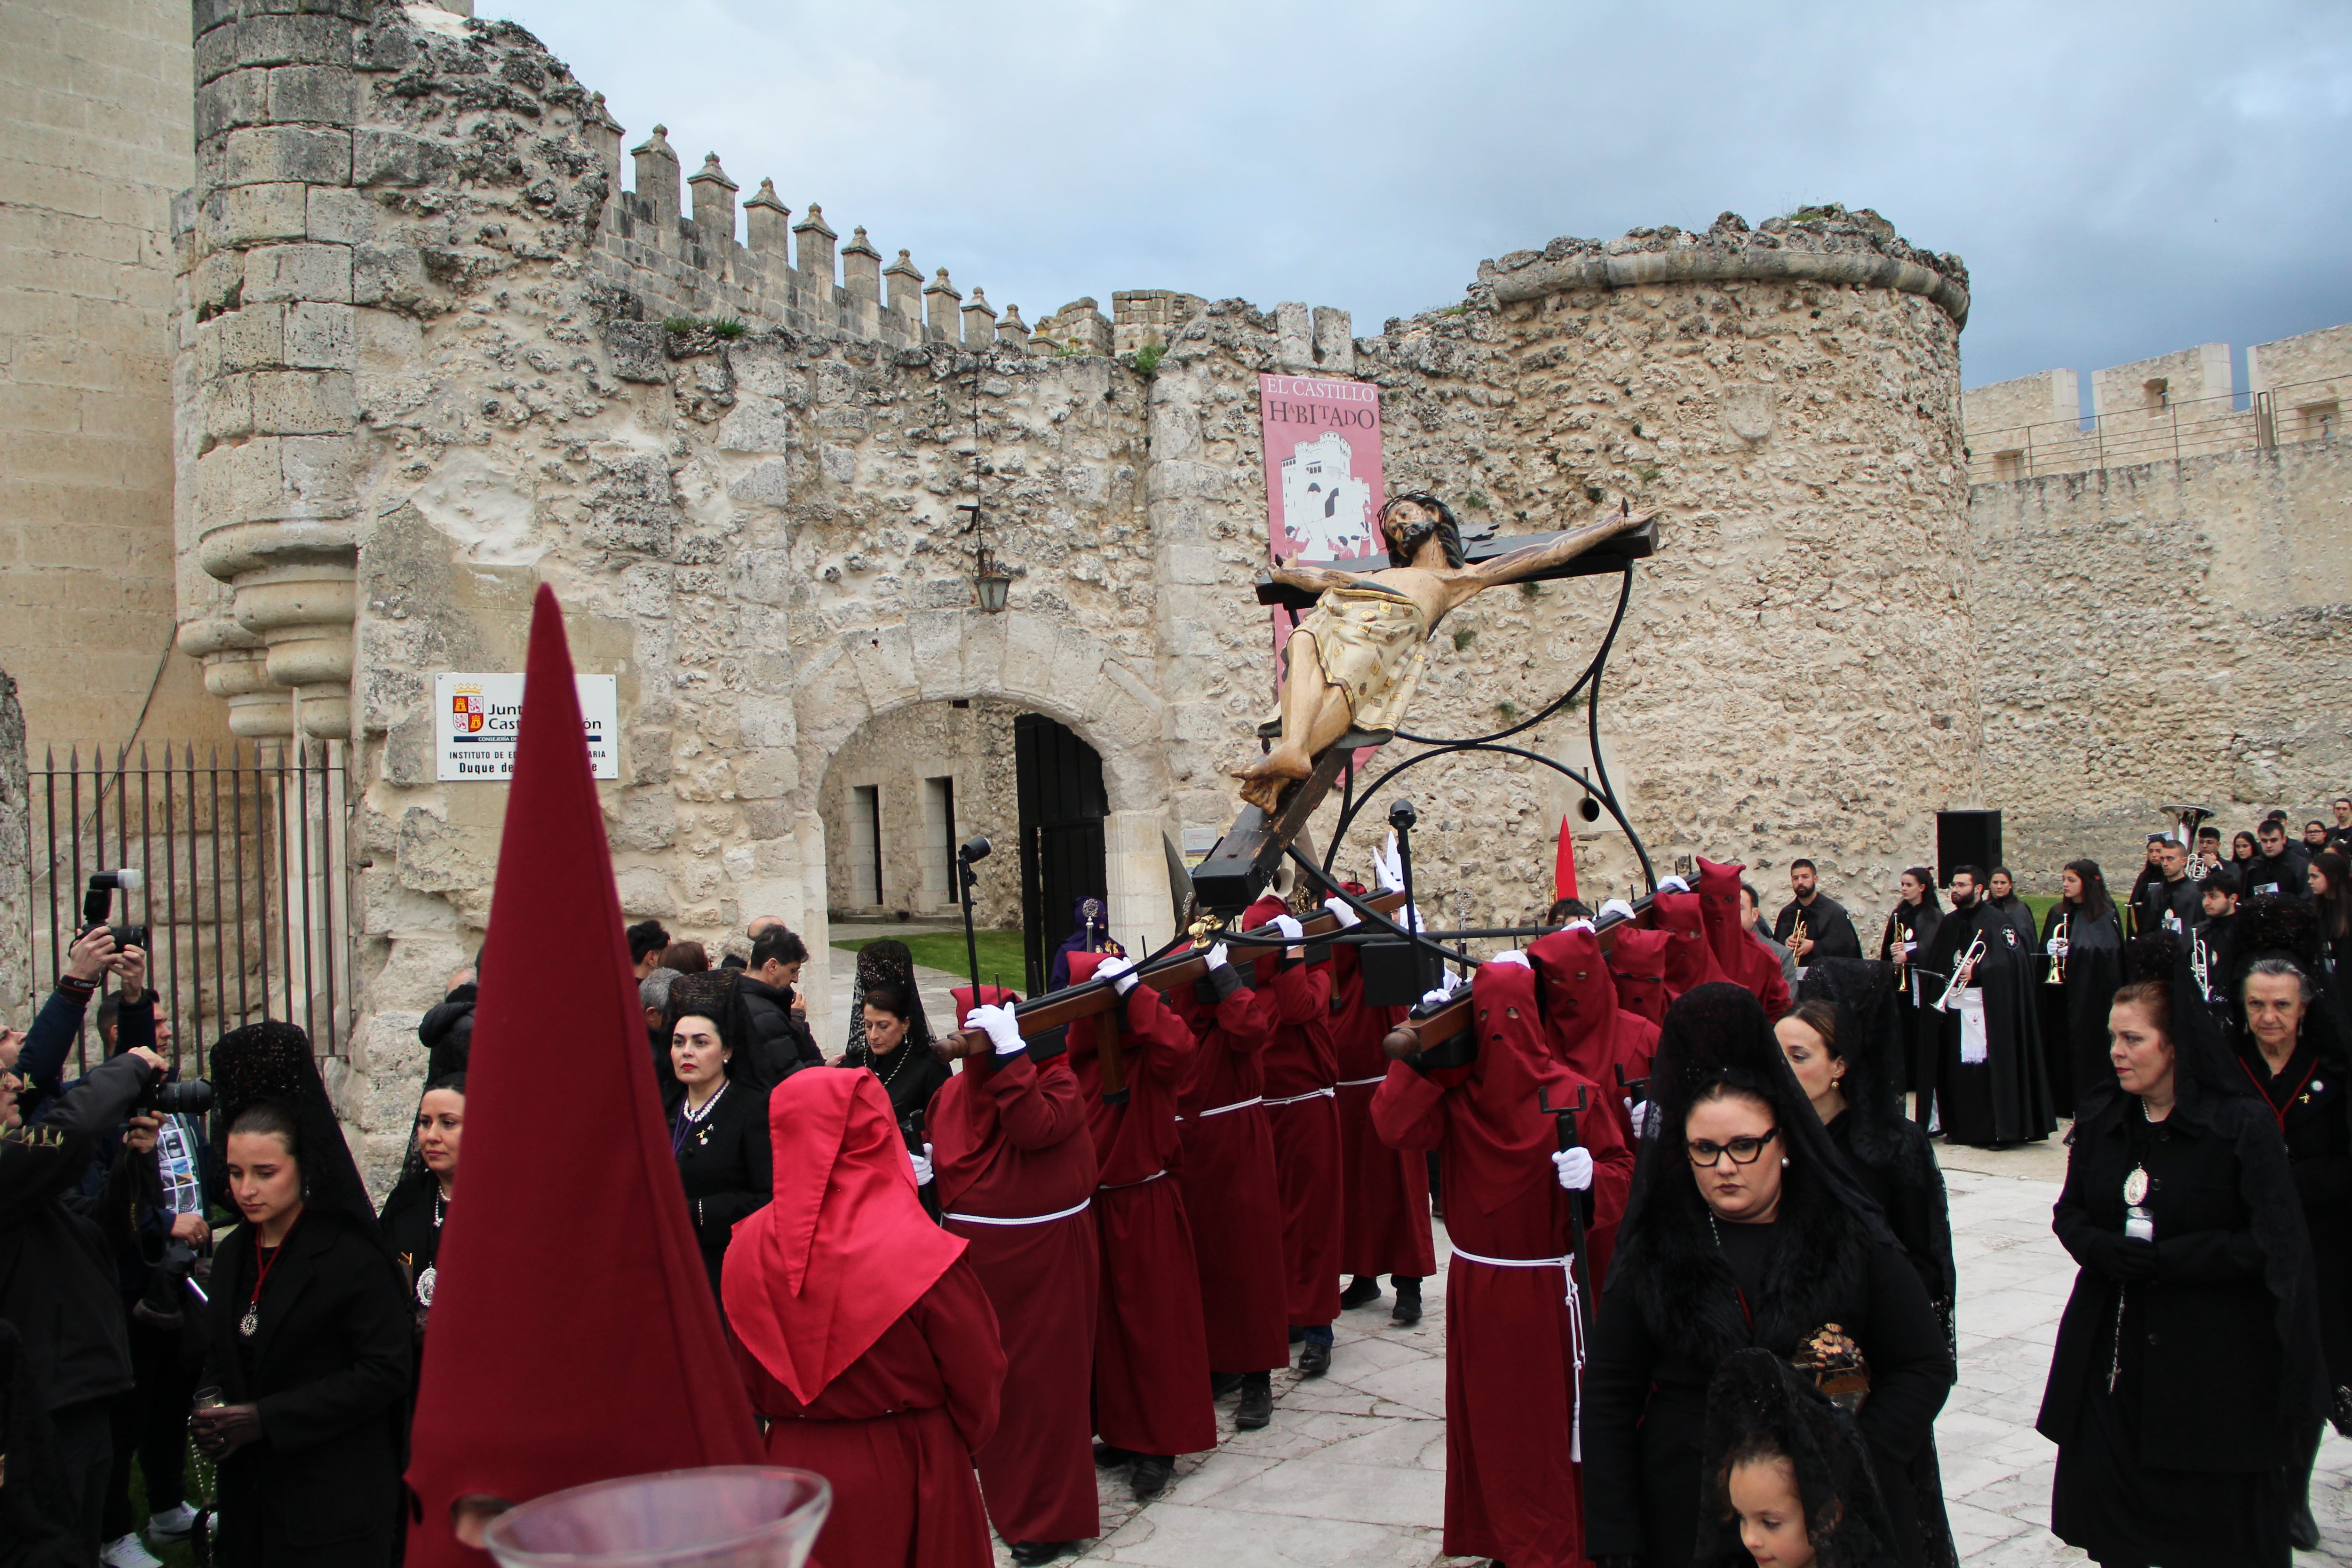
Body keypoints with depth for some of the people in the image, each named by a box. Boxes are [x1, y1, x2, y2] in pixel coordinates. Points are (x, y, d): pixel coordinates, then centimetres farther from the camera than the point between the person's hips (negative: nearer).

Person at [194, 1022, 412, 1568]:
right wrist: (209, 1415, -4)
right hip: (250, 1496, 6)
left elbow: (385, 1373, -16)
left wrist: (264, 1419, -18)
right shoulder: (233, 1255, 9)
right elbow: (222, 1360, 17)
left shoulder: (351, 1257, -13)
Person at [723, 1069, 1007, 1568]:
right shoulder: (920, 1251, -22)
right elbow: (979, 1369, -12)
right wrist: (968, 1440, 7)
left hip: (793, 1466, 3)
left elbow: (745, 1374, 3)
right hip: (906, 1473, -3)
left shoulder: (747, 1247, -10)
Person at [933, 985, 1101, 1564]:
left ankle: (1050, 1516, 15)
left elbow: (1036, 1128, -29)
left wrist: (1009, 1055, -31)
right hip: (975, 1257, 6)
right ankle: (1003, 1495, 34)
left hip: (1045, 1260, -6)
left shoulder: (1057, 1082, -9)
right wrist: (921, 1169, -2)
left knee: (1043, 1382, 1)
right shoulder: (954, 1093, 7)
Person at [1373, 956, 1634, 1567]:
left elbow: (1622, 1171, -5)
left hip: (1547, 1287, -3)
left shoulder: (1573, 1093, -8)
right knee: (1486, 1418, 12)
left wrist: (1591, 1178, -26)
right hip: (1475, 1285, 3)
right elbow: (1396, 1127, -17)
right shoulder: (1452, 1091, -1)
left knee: (1549, 1418, 4)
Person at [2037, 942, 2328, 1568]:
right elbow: (2070, 1213, 8)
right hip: (2113, 1345, 4)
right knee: (2107, 1515, 4)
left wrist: (2160, 1259, -17)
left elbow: (2273, 1244, -12)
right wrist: (2109, 1250, -13)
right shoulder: (2099, 1117, 5)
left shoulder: (2243, 1124, -10)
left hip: (2215, 1357, -4)